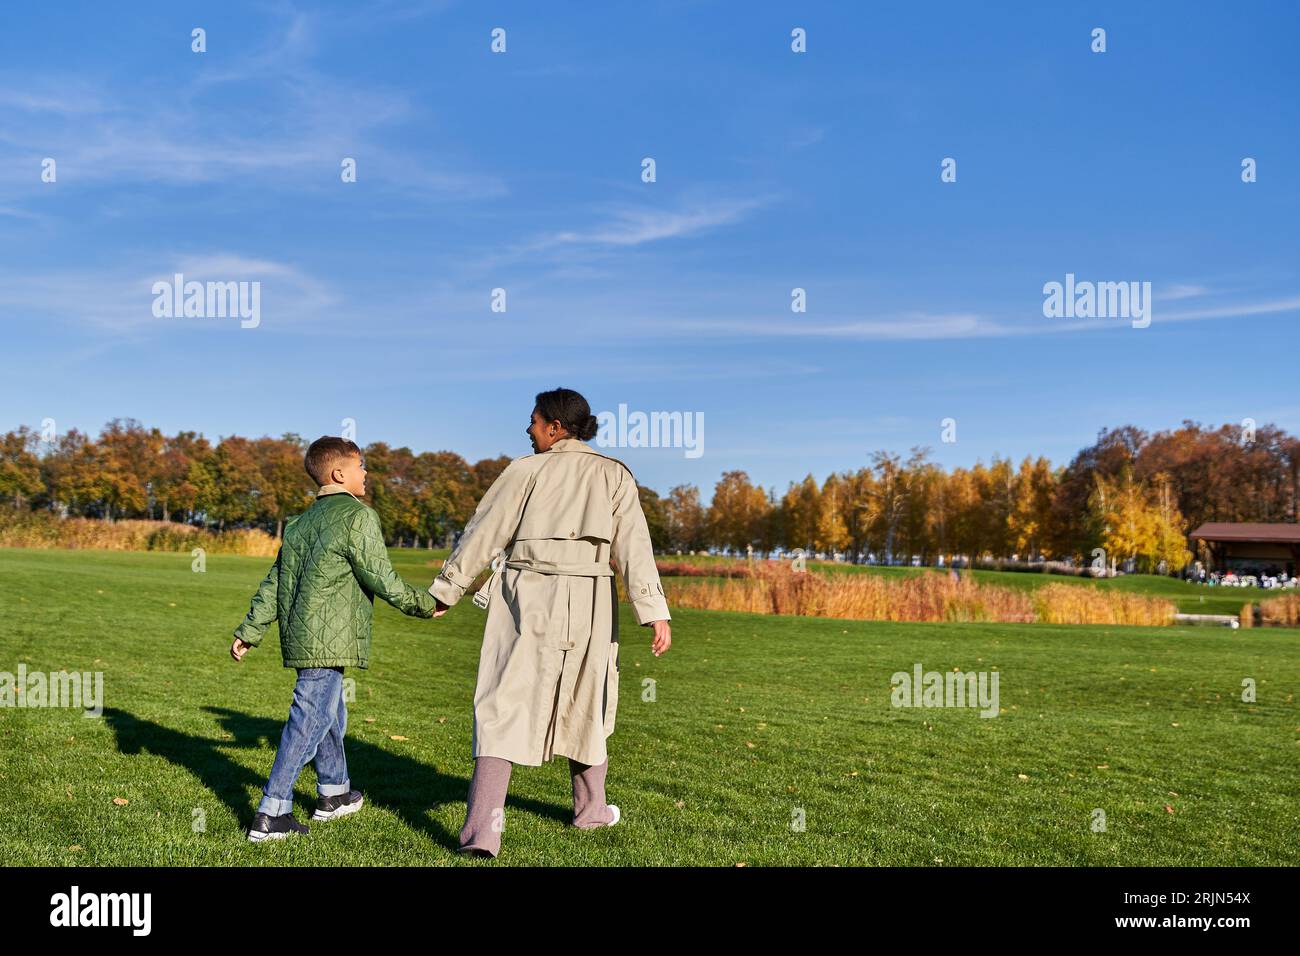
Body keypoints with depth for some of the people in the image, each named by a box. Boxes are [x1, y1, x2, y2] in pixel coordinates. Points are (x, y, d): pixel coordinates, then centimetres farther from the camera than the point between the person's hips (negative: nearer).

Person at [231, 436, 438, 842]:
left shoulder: (302, 522, 16)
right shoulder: (358, 516, -10)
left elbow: (274, 581, 16)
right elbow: (381, 580, -12)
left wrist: (249, 631, 20)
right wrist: (426, 605, 1)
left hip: (300, 637, 9)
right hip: (328, 639, -9)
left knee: (331, 713, 23)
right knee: (310, 721, -5)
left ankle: (334, 793, 38)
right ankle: (271, 815, -5)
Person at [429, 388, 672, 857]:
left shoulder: (525, 471, 3)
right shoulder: (614, 475, 5)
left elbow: (482, 535, 4)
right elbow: (634, 544, -6)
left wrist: (444, 591, 13)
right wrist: (654, 612, -12)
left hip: (525, 598, -2)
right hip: (588, 605, 2)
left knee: (504, 708, -1)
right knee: (585, 703, 20)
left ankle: (483, 827, -13)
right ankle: (591, 808, 35)